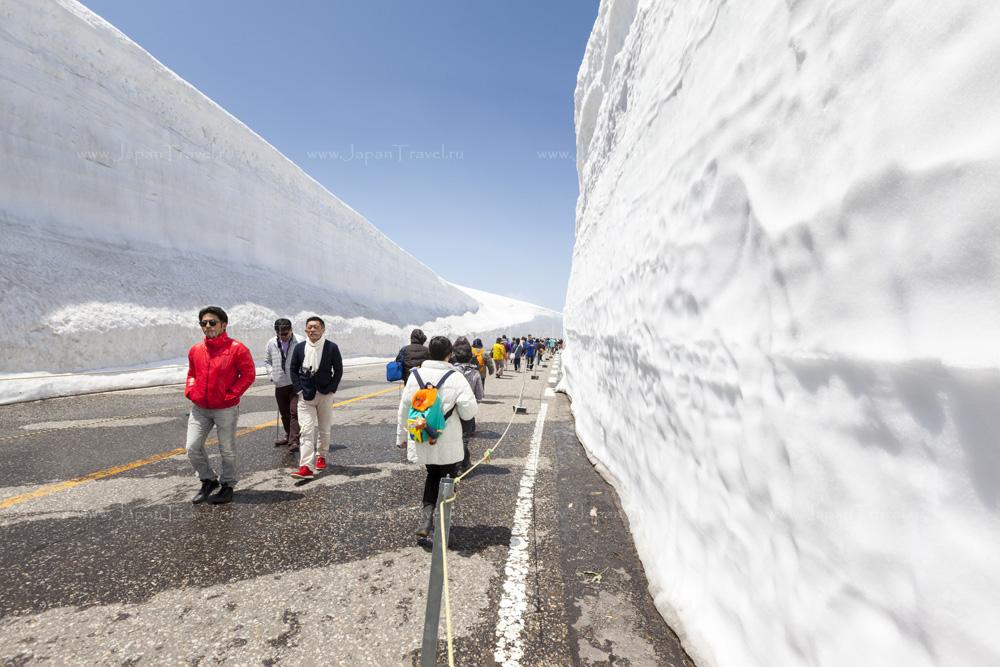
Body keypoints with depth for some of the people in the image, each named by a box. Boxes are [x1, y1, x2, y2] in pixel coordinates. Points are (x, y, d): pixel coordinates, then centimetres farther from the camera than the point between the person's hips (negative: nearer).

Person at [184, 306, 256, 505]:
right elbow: (191, 374, 20)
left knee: (227, 450, 7)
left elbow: (249, 374, -10)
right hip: (199, 409, 5)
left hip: (226, 409, -5)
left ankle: (227, 486, 25)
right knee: (192, 447, 3)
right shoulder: (195, 350, 6)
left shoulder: (236, 348, -11)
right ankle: (208, 480, 26)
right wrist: (190, 391, 2)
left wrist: (230, 394, -14)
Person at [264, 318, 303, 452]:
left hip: (296, 384, -5)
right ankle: (289, 437, 33)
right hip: (279, 385, 5)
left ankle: (294, 441, -11)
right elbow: (267, 361, 18)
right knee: (284, 413, 16)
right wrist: (271, 374, 4)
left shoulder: (300, 342, -9)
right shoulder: (271, 343, 5)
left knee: (294, 412, -12)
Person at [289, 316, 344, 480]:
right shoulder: (299, 347, 2)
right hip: (305, 396, 1)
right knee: (306, 430, -7)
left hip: (325, 394, -1)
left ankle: (321, 456, 33)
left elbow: (338, 370, -1)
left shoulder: (332, 347, -5)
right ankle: (306, 467, -10)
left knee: (324, 429, 12)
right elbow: (293, 369, 8)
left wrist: (330, 390, -8)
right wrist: (299, 389, -2)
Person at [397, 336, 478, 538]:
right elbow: (469, 412, -15)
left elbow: (404, 409, 3)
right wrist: (474, 405, 8)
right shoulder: (456, 378, -15)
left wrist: (401, 436, 15)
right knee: (447, 479, 16)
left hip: (423, 441, 4)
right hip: (448, 443, -3)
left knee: (432, 475, 25)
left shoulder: (415, 375, -3)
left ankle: (427, 516, 10)